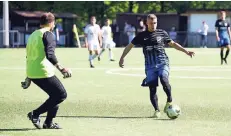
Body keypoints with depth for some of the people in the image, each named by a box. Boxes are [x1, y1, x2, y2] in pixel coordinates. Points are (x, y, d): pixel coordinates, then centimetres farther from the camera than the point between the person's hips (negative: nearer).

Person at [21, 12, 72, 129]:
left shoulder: (33, 35, 19)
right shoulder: (48, 34, -7)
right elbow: (49, 54, -22)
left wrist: (28, 78, 32)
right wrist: (61, 69, -24)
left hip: (32, 74, 9)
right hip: (43, 73, -9)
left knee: (55, 95, 19)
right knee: (62, 94, -1)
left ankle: (49, 123, 15)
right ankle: (35, 114, -7)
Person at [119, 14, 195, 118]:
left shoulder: (162, 33, 10)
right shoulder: (142, 35, 9)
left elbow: (173, 44, 20)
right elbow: (130, 46, 16)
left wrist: (186, 52, 15)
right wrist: (122, 58, 10)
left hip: (162, 63, -1)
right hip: (150, 66, 1)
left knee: (164, 80, -27)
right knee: (152, 88, -5)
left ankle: (169, 100, -8)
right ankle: (157, 110, 4)